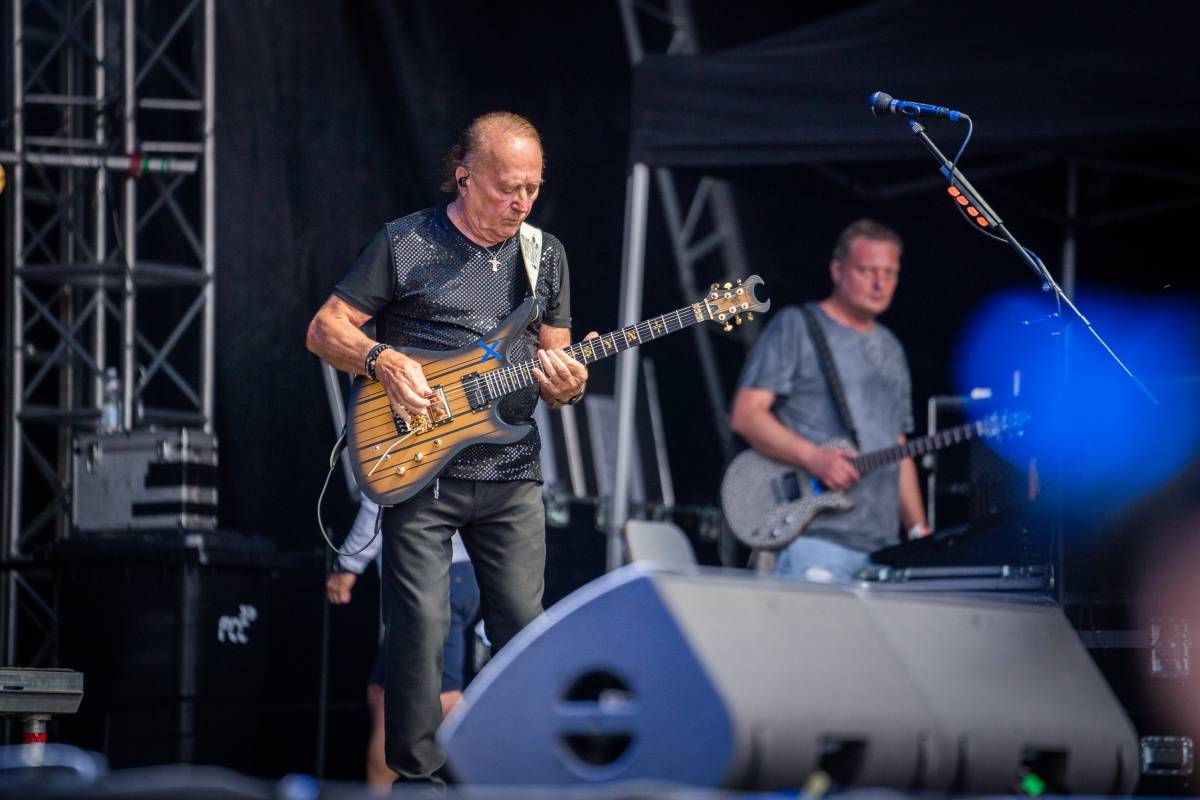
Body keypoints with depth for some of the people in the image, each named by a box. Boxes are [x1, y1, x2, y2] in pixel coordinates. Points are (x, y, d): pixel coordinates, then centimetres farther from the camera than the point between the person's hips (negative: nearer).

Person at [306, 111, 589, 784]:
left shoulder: (546, 255, 10)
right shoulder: (404, 244, -3)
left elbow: (554, 360, 15)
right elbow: (325, 330, 1)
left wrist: (566, 386, -9)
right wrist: (381, 361, -18)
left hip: (512, 474, 4)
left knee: (523, 625, 2)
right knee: (421, 628, -7)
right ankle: (419, 774, 4)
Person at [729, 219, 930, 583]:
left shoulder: (890, 350, 22)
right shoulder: (796, 327, 2)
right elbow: (745, 414, -6)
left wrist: (918, 529, 13)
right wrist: (813, 457, -19)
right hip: (815, 538, -7)